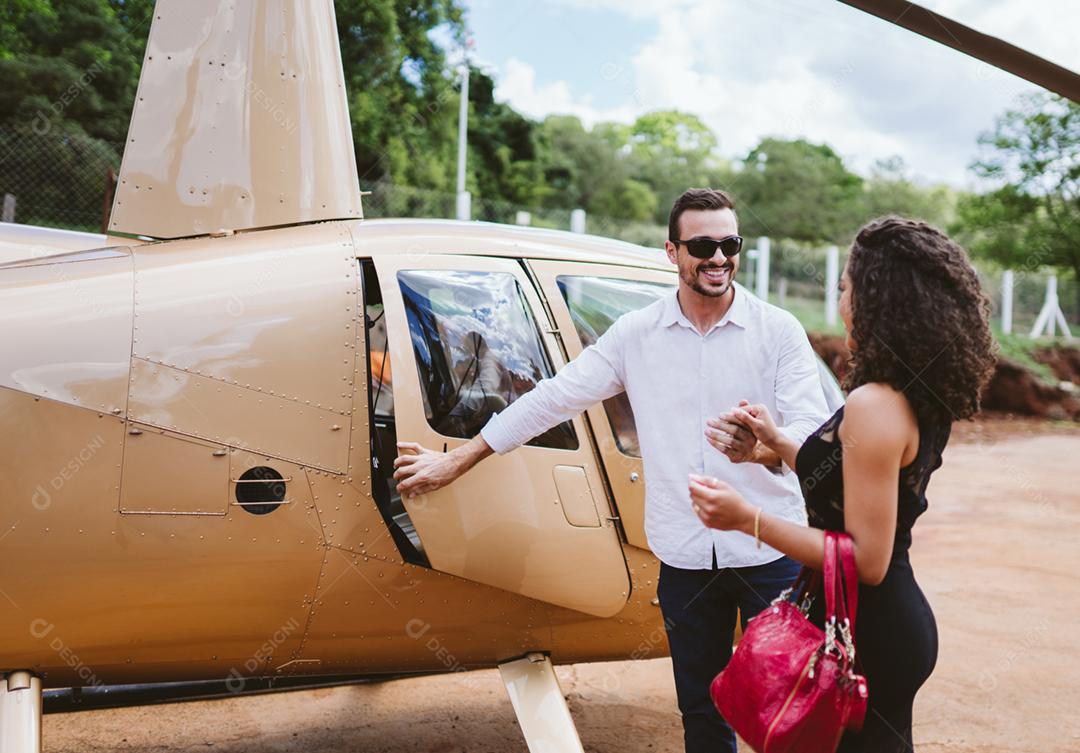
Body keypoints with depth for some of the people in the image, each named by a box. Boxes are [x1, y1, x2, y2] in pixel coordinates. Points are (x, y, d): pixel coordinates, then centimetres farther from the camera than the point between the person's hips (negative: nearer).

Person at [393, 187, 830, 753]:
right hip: (686, 556, 2)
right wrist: (454, 462, 9)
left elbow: (812, 429, -10)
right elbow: (552, 398, 7)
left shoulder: (779, 331, -3)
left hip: (769, 553, -2)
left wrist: (759, 449, -35)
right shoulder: (636, 334, 3)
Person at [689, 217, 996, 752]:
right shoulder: (921, 398, 5)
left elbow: (866, 559, -24)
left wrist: (747, 519, -25)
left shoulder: (874, 405, -23)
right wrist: (778, 442, 19)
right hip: (896, 621, 9)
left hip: (866, 635, -9)